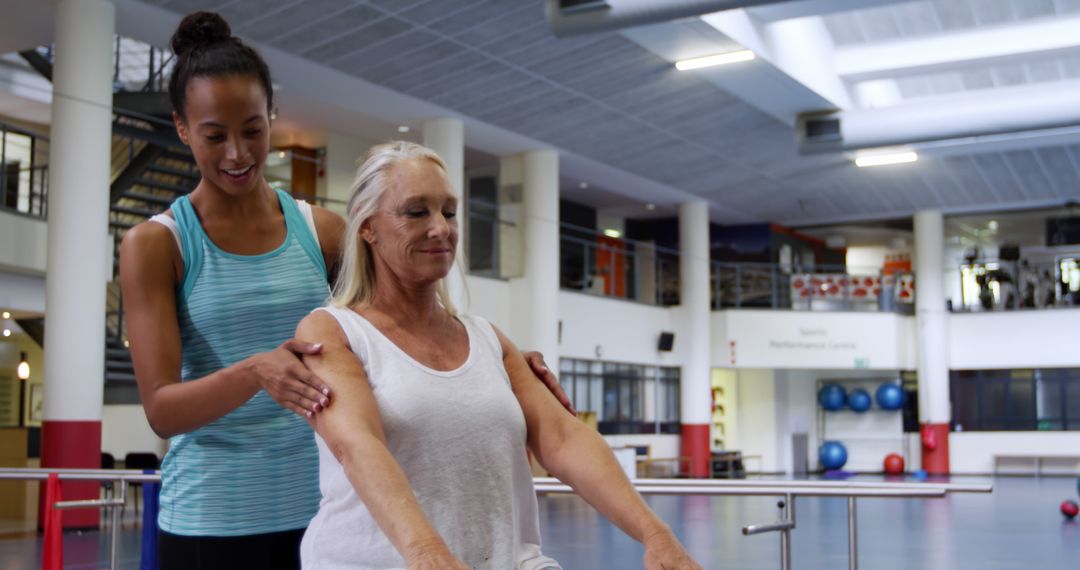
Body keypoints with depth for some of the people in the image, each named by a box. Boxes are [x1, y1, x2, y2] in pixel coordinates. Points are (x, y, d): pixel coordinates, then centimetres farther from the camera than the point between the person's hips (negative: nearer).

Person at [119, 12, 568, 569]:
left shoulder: (323, 231, 4)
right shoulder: (154, 244, -3)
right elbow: (161, 409, -12)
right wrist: (254, 372, -30)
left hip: (321, 508, 2)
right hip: (210, 520, -2)